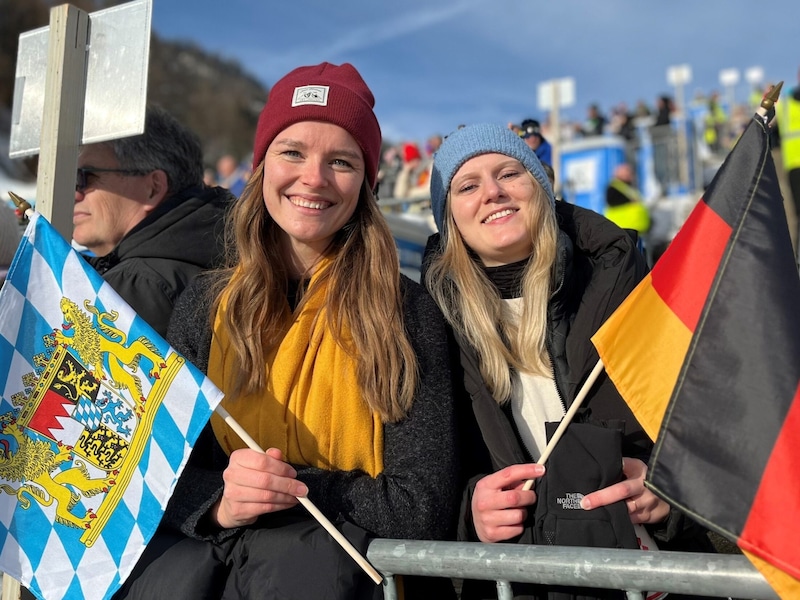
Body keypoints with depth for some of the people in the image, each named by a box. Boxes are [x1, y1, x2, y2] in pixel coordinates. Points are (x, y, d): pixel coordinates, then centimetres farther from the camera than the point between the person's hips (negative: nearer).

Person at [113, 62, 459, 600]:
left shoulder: (409, 314, -6)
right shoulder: (205, 306, 3)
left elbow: (423, 509, -8)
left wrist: (289, 486, -19)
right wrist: (217, 503, -19)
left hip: (337, 555, -1)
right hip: (210, 539, 2)